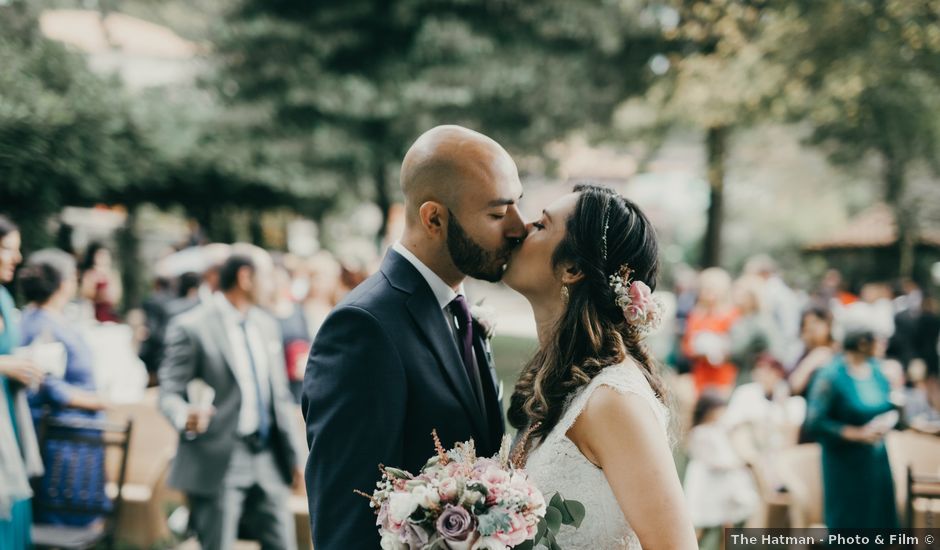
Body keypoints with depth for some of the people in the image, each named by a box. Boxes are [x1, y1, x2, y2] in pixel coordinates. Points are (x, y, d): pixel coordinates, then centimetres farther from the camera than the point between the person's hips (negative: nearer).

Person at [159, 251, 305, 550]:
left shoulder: (266, 325, 14)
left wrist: (293, 455, 17)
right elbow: (170, 393, -9)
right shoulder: (191, 327, -7)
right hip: (217, 462, -6)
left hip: (267, 460, 6)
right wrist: (185, 417, -31)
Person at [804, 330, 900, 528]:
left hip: (877, 459, 6)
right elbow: (815, 422, -18)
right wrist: (857, 433, -20)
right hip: (845, 465, -6)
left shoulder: (877, 370, 1)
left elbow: (891, 407, 14)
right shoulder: (831, 377, -16)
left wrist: (888, 421, -8)